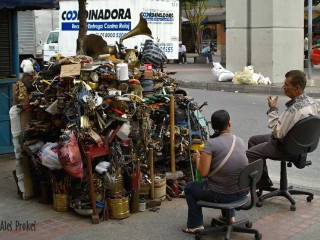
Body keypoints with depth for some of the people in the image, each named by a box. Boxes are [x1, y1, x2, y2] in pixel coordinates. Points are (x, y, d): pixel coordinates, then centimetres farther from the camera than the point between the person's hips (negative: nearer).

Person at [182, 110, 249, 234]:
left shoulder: (211, 143, -15)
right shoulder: (240, 141, 3)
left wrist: (197, 158, 3)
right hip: (243, 191, 6)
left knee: (189, 187, 19)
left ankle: (195, 225, 20)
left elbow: (203, 172, -18)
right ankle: (229, 215, 38)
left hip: (222, 194, -6)